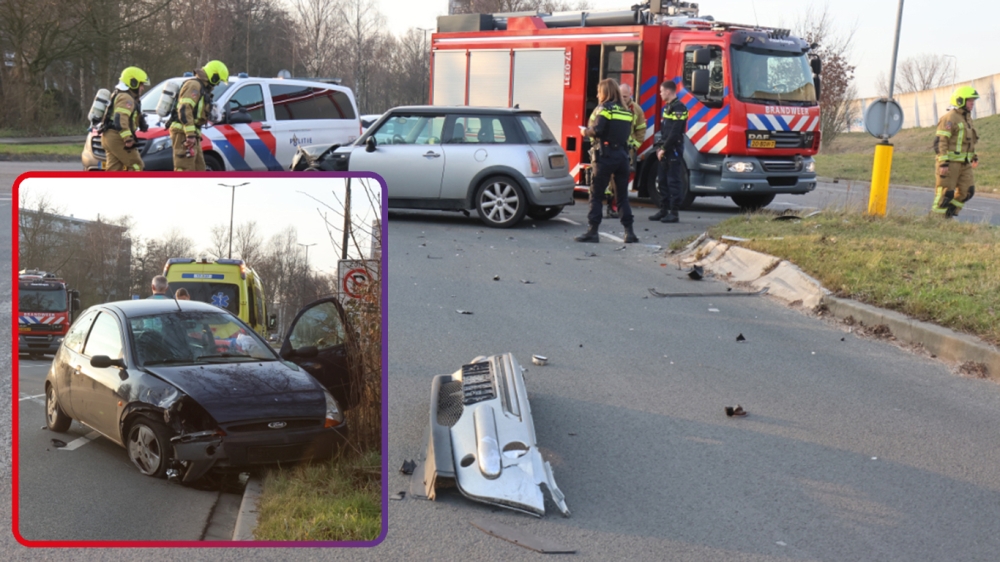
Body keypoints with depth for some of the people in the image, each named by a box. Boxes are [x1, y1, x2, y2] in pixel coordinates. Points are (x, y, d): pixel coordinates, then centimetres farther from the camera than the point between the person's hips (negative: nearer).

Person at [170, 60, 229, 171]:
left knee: (199, 169, 13)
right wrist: (190, 134, -27)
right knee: (185, 169, -14)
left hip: (191, 134, 10)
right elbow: (185, 109, -22)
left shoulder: (201, 88, 22)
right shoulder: (194, 85, -10)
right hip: (183, 133, -10)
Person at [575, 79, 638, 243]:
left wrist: (585, 132, 2)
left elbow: (597, 130, -16)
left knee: (596, 194, 0)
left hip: (606, 156, -6)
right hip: (623, 155, 6)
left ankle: (592, 231, -3)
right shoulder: (626, 111, 14)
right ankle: (629, 232, 7)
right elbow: (628, 133, 12)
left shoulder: (606, 108, -5)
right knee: (623, 196, 11)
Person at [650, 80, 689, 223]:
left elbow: (675, 132, -19)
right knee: (662, 181, 10)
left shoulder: (679, 108, -12)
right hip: (665, 151, 9)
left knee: (674, 182, -6)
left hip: (674, 151, -9)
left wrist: (664, 148, -16)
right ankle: (663, 210, 17)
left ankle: (674, 212, -4)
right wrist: (660, 147, 8)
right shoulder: (667, 107, 17)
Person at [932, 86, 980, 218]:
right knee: (945, 193, -5)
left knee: (967, 191, 3)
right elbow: (940, 142, -18)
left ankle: (950, 214, 16)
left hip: (964, 163, 8)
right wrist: (943, 163, -24)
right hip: (949, 162, -8)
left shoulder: (967, 118, 15)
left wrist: (974, 156, 21)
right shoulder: (949, 118, -13)